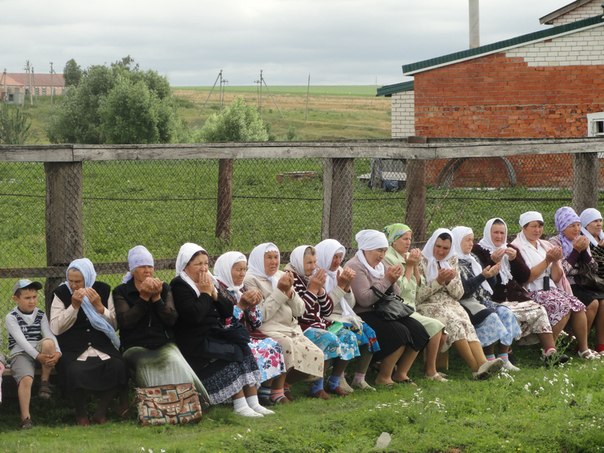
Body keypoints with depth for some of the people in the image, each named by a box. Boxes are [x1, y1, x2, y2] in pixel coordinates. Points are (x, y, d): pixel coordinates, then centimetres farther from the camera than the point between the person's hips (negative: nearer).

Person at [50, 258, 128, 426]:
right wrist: (74, 306, -13)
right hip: (72, 349, -2)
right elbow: (55, 328, -5)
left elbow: (114, 324, 6)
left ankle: (101, 412, -10)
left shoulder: (103, 290, 7)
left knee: (118, 366, -29)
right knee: (76, 371, -34)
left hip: (101, 346, 2)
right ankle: (81, 414, -8)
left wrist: (99, 306, -10)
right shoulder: (61, 293, 2)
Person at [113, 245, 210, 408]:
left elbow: (171, 319, 2)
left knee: (175, 364, -33)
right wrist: (144, 297, -10)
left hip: (164, 345, 2)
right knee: (147, 366, -37)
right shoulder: (121, 292, 10)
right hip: (136, 347, -2)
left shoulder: (164, 288, 17)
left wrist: (156, 298, -9)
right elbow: (125, 321, -9)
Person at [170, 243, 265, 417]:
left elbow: (228, 311, 12)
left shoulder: (209, 282, 18)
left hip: (215, 334, 8)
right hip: (194, 342, -8)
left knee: (245, 349, -16)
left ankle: (253, 403, -21)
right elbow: (194, 315, -22)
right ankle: (240, 406, -24)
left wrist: (214, 293, -2)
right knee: (234, 352, -25)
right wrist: (205, 293, -10)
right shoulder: (179, 285, -7)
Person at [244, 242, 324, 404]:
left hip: (291, 329, 7)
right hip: (269, 331, -7)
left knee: (316, 355, -14)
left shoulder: (282, 276, 17)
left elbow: (299, 311, 12)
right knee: (286, 344, -37)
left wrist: (289, 291, -5)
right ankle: (276, 393, -24)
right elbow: (261, 315, -14)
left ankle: (285, 384, 6)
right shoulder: (251, 280, -3)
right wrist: (280, 291, -12)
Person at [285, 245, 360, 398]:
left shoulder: (313, 278, 15)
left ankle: (334, 383, 3)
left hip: (319, 324, 9)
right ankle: (317, 387, -21)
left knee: (349, 337, -4)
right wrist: (312, 289, -14)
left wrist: (320, 289, -1)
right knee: (330, 339, -30)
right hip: (301, 328, -9)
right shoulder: (291, 279, -10)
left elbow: (327, 311, 14)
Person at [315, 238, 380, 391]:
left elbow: (350, 305, 14)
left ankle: (359, 379, -11)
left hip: (344, 316, 7)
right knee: (351, 334, -31)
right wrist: (340, 285, -17)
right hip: (327, 320, -7)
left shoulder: (339, 272, 15)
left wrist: (347, 286, -5)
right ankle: (339, 379, -22)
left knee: (369, 333, -16)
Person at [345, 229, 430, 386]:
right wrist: (386, 280, -18)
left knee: (416, 329, -11)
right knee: (399, 332, -27)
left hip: (382, 314, 9)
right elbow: (364, 299, -22)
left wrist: (393, 281, -5)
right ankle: (383, 377, -15)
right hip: (362, 316, -9)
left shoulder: (381, 266, 17)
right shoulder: (355, 267, -10)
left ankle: (401, 373, -1)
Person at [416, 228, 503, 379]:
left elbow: (459, 294, 13)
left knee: (467, 325, -29)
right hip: (428, 307, -4)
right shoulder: (422, 262, 2)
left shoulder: (452, 261, 17)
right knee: (454, 323, -33)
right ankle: (477, 368, -39)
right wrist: (438, 281, -14)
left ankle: (482, 363, -50)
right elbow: (418, 296, -6)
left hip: (450, 304, 4)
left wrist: (449, 281, -6)